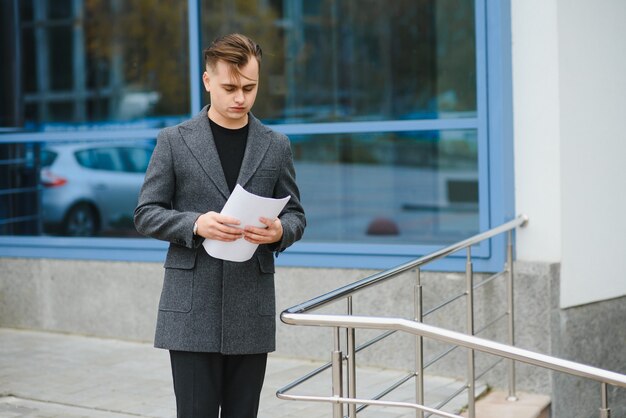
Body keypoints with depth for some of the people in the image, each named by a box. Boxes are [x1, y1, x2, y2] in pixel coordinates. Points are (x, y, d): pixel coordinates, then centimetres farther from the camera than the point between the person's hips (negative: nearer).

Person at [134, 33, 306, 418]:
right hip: (192, 306, -2)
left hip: (252, 307, 2)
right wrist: (195, 224, -18)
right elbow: (146, 214, 1)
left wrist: (279, 231, -14)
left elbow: (296, 216, 10)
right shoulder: (175, 141, 2)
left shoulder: (276, 145, 8)